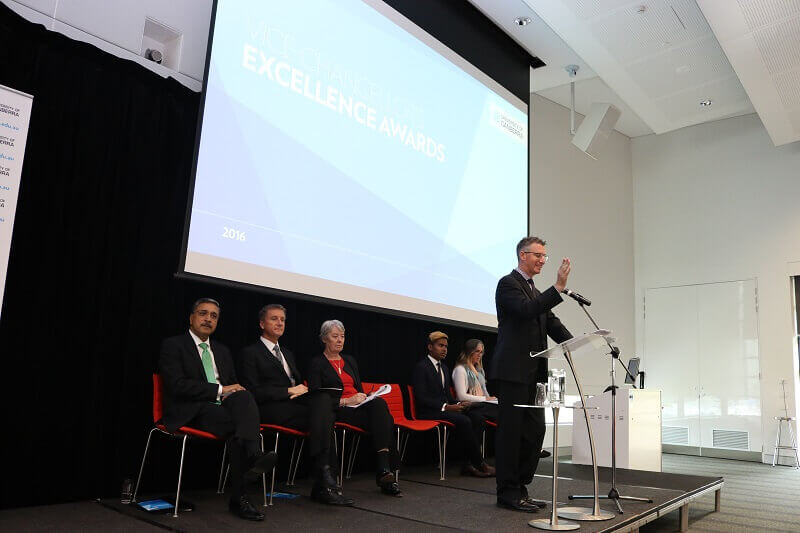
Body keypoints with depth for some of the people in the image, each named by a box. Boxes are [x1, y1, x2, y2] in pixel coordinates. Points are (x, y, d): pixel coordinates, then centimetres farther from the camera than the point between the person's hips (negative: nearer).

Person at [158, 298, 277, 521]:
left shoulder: (222, 350, 25)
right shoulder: (173, 345, 5)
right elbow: (177, 386, -10)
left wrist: (235, 392, -4)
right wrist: (220, 390, -14)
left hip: (222, 406, 5)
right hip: (191, 411, -5)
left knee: (244, 396, -32)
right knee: (238, 424, -33)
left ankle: (251, 455, -51)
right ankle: (238, 498, -35)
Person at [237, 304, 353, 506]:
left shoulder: (288, 353, 29)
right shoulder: (250, 353, 5)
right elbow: (254, 393, -6)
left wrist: (302, 390, 2)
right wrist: (289, 391, -11)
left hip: (295, 405, 7)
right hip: (271, 409, -6)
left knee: (323, 398, -28)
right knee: (324, 415, -29)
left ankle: (323, 484, -29)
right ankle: (324, 482, -28)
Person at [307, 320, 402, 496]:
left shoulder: (350, 361, 25)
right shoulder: (317, 364, 5)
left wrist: (366, 397, 0)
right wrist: (346, 401, -16)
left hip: (358, 407, 5)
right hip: (337, 412, -5)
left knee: (379, 403, -32)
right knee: (382, 418, -31)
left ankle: (384, 470, -38)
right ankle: (386, 470, -34)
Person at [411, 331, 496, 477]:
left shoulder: (444, 368, 21)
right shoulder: (421, 367, -7)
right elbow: (421, 398, -15)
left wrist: (458, 404, 0)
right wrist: (446, 407, -21)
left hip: (445, 408, 9)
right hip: (429, 412, -8)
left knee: (478, 419, -15)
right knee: (464, 421, -31)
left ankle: (469, 464, -17)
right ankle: (479, 464, -18)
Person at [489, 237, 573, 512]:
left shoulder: (535, 291, 21)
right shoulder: (508, 283, -6)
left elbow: (551, 323, 13)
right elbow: (527, 310, -23)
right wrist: (558, 287, -28)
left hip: (532, 373, 9)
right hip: (512, 371, -9)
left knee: (535, 430, 11)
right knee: (511, 431, -1)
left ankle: (519, 488, 22)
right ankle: (508, 493, 9)